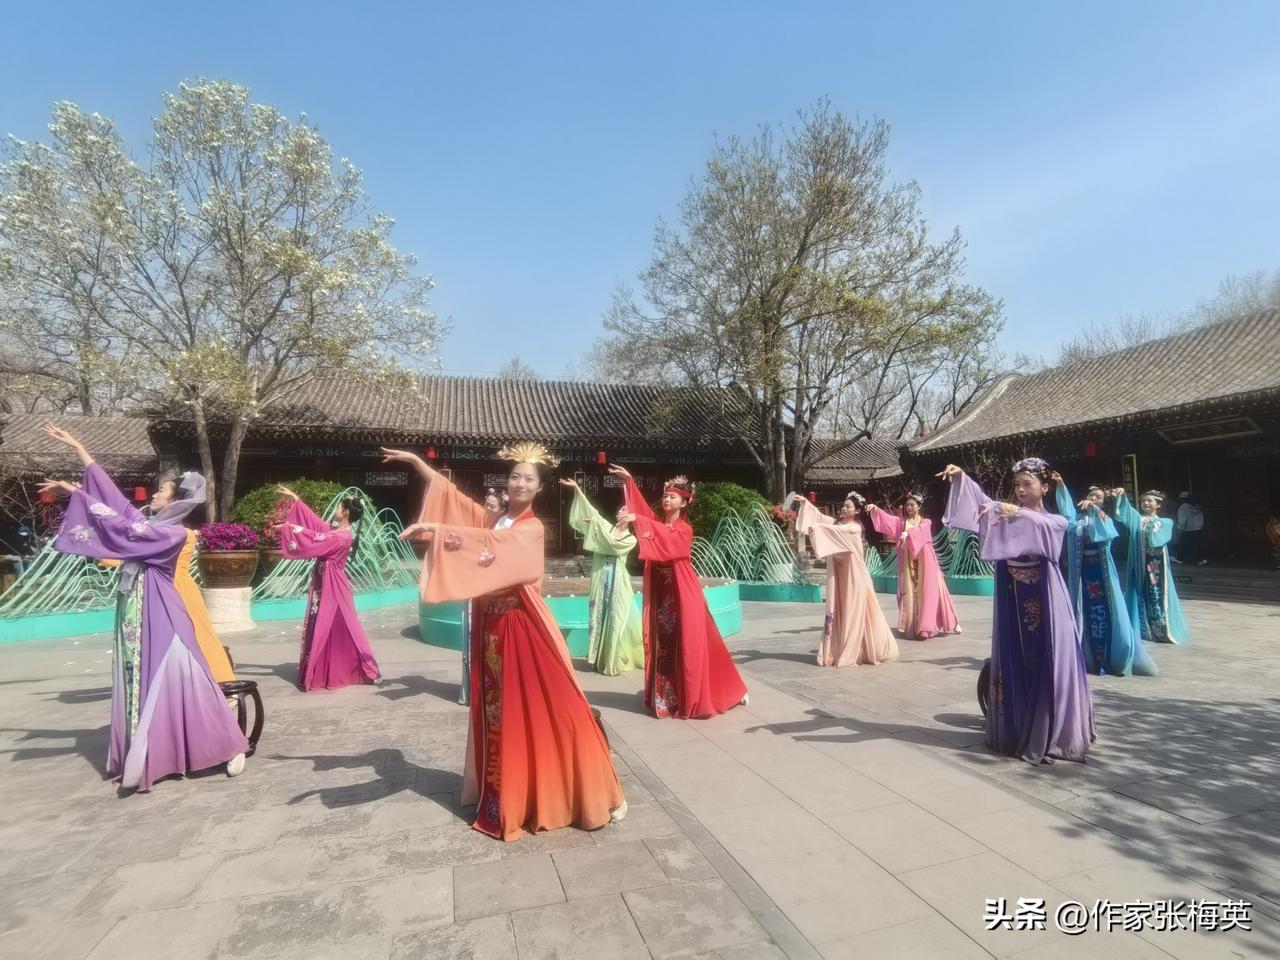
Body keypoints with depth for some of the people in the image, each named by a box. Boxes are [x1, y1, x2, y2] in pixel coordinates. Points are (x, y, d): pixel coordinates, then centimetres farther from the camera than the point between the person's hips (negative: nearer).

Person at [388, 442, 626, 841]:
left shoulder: (532, 528, -9)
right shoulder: (493, 519, 9)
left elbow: (487, 542, -25)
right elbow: (450, 494, 10)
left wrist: (434, 528, -30)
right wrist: (415, 460, 4)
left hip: (524, 629, -6)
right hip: (492, 627, 6)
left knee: (551, 710, -3)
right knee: (497, 712, 15)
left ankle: (591, 794, 9)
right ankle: (505, 796, 31)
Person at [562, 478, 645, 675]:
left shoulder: (631, 539, 2)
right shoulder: (608, 528, 11)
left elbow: (612, 544, -14)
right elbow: (592, 512, 5)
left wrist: (597, 525, -13)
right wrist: (577, 489, 0)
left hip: (617, 582, -3)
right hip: (601, 580, 3)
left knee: (616, 619, -2)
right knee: (599, 617, 4)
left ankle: (613, 661, 5)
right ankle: (599, 659, 12)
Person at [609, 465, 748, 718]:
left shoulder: (684, 529, -9)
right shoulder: (659, 522, 9)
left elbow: (665, 536, -28)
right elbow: (641, 506, 1)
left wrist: (637, 520, -35)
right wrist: (629, 480, -7)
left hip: (683, 595, -6)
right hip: (661, 594, 6)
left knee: (688, 645, 0)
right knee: (662, 645, 10)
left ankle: (692, 699, 14)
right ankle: (665, 697, 22)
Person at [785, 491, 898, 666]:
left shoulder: (855, 528, -10)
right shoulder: (836, 522, 9)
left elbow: (839, 530, -29)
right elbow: (819, 516, -3)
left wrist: (817, 527, -43)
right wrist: (804, 502, -17)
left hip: (853, 575, -6)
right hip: (838, 575, 6)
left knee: (853, 612, 0)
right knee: (837, 610, 6)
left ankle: (852, 652, 7)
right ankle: (836, 651, 9)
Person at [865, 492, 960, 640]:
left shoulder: (926, 522, 4)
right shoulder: (901, 521, 10)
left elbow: (920, 531, -19)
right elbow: (887, 518, -8)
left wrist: (907, 533, -40)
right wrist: (875, 509, -26)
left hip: (924, 563, -2)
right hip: (908, 564, 2)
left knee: (928, 592, 1)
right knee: (910, 593, -1)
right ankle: (912, 627, 3)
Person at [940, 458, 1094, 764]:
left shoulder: (1056, 522, -1)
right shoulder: (1007, 513, 9)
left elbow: (1036, 523, -25)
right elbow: (982, 500, -10)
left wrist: (1009, 511, -43)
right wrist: (961, 478, -26)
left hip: (1044, 604, -3)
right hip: (1012, 604, 3)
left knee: (1048, 669, 1)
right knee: (1014, 669, 8)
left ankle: (1050, 738, 13)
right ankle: (1016, 735, 19)